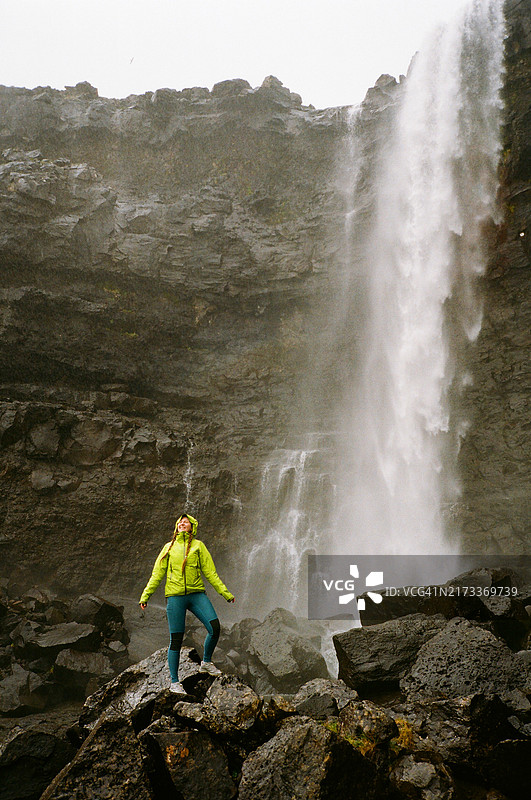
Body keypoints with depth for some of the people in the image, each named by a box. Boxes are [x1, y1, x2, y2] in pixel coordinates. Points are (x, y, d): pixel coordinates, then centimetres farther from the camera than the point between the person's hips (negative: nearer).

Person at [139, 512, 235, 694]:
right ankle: (174, 682, 16)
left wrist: (225, 593, 2)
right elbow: (157, 574, 12)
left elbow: (210, 572, 8)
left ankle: (206, 662, 10)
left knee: (214, 627, -16)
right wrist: (145, 596, 4)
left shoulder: (198, 546, 9)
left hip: (196, 594, 1)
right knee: (176, 639, 0)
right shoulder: (169, 547, 11)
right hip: (175, 596, 0)